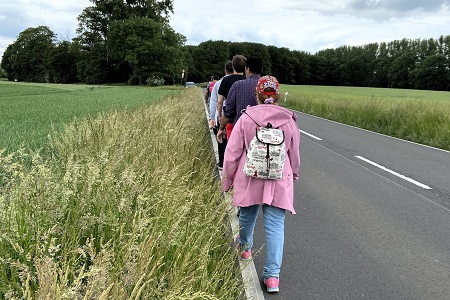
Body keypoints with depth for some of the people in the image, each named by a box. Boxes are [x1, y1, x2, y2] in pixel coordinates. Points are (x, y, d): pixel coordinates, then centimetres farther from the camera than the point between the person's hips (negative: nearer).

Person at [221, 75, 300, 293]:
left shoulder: (246, 118, -6)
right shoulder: (289, 121, -1)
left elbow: (232, 153, -4)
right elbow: (295, 155, 9)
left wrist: (227, 180, 8)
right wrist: (292, 176, 26)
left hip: (249, 179, 0)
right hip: (279, 181, 0)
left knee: (247, 216, 23)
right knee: (275, 227, 2)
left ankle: (244, 247, 49)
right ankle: (272, 275, 2)